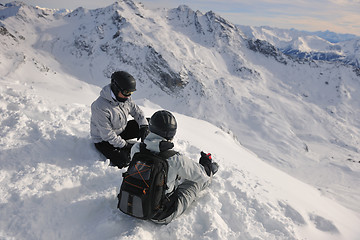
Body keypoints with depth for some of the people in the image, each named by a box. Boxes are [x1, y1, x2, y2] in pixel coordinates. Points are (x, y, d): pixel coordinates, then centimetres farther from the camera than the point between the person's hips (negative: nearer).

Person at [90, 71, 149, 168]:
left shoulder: (125, 97, -12)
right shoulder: (100, 107, -34)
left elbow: (136, 111, 2)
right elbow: (107, 134, -29)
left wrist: (144, 126, -14)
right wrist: (124, 145, -24)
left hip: (121, 130, 7)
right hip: (103, 139, -7)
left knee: (150, 123, -6)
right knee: (124, 162, -26)